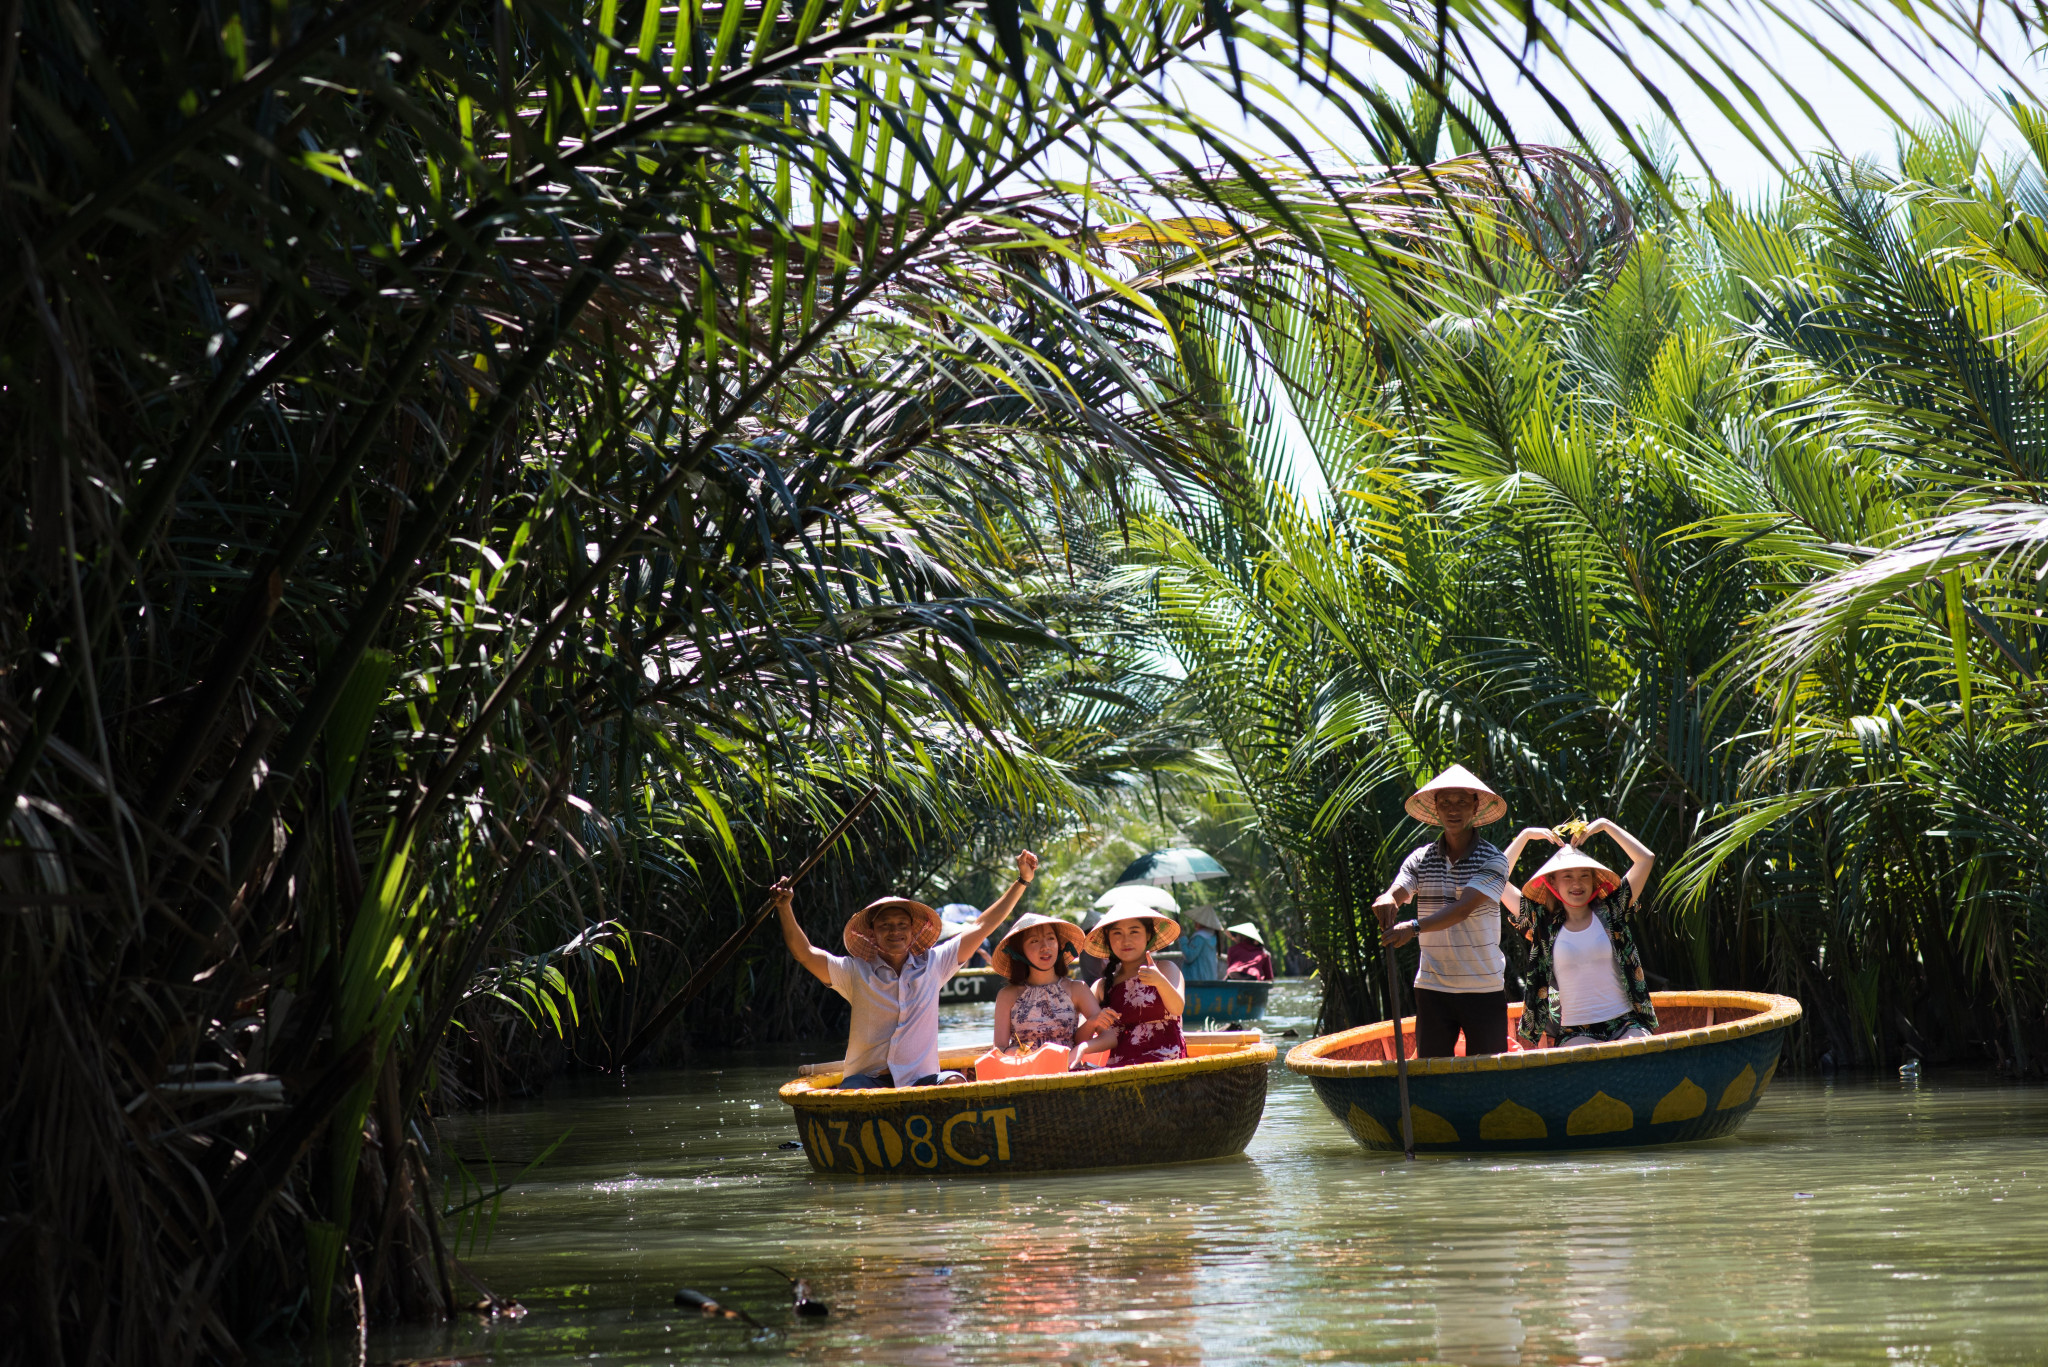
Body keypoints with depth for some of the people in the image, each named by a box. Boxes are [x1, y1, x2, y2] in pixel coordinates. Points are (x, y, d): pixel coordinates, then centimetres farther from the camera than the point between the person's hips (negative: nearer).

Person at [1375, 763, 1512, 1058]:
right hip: (1432, 987, 2)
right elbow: (1396, 894, -8)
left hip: (1484, 988, -2)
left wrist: (1414, 928, -33)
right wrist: (1386, 901, -34)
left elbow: (1464, 909, -19)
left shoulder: (1493, 860, -5)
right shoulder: (1420, 859, 6)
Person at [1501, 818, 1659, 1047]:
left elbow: (1646, 858, 7)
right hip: (1574, 1034, -1)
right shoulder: (1544, 924, 10)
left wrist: (1605, 825, 9)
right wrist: (1525, 836, 11)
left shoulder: (1611, 913, 10)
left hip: (1625, 1024, 1)